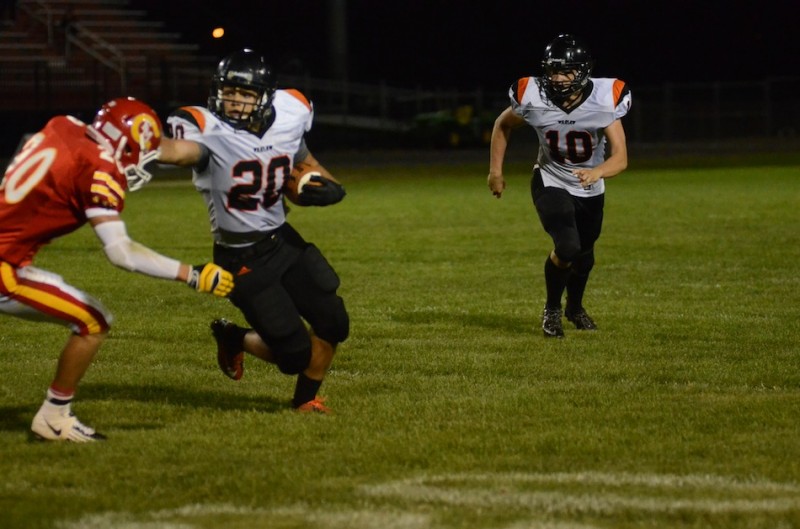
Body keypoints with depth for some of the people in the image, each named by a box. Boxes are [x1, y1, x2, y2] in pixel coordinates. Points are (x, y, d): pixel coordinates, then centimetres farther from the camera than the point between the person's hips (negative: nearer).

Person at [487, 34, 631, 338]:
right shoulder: (533, 98, -25)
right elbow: (503, 125, -3)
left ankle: (574, 307, 51)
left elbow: (620, 157, -30)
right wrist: (495, 171, 0)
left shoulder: (604, 101, -27)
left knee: (583, 256, 20)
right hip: (551, 184, -2)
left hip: (590, 190, 2)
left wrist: (597, 172, -50)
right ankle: (552, 310, 3)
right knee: (567, 247, -24)